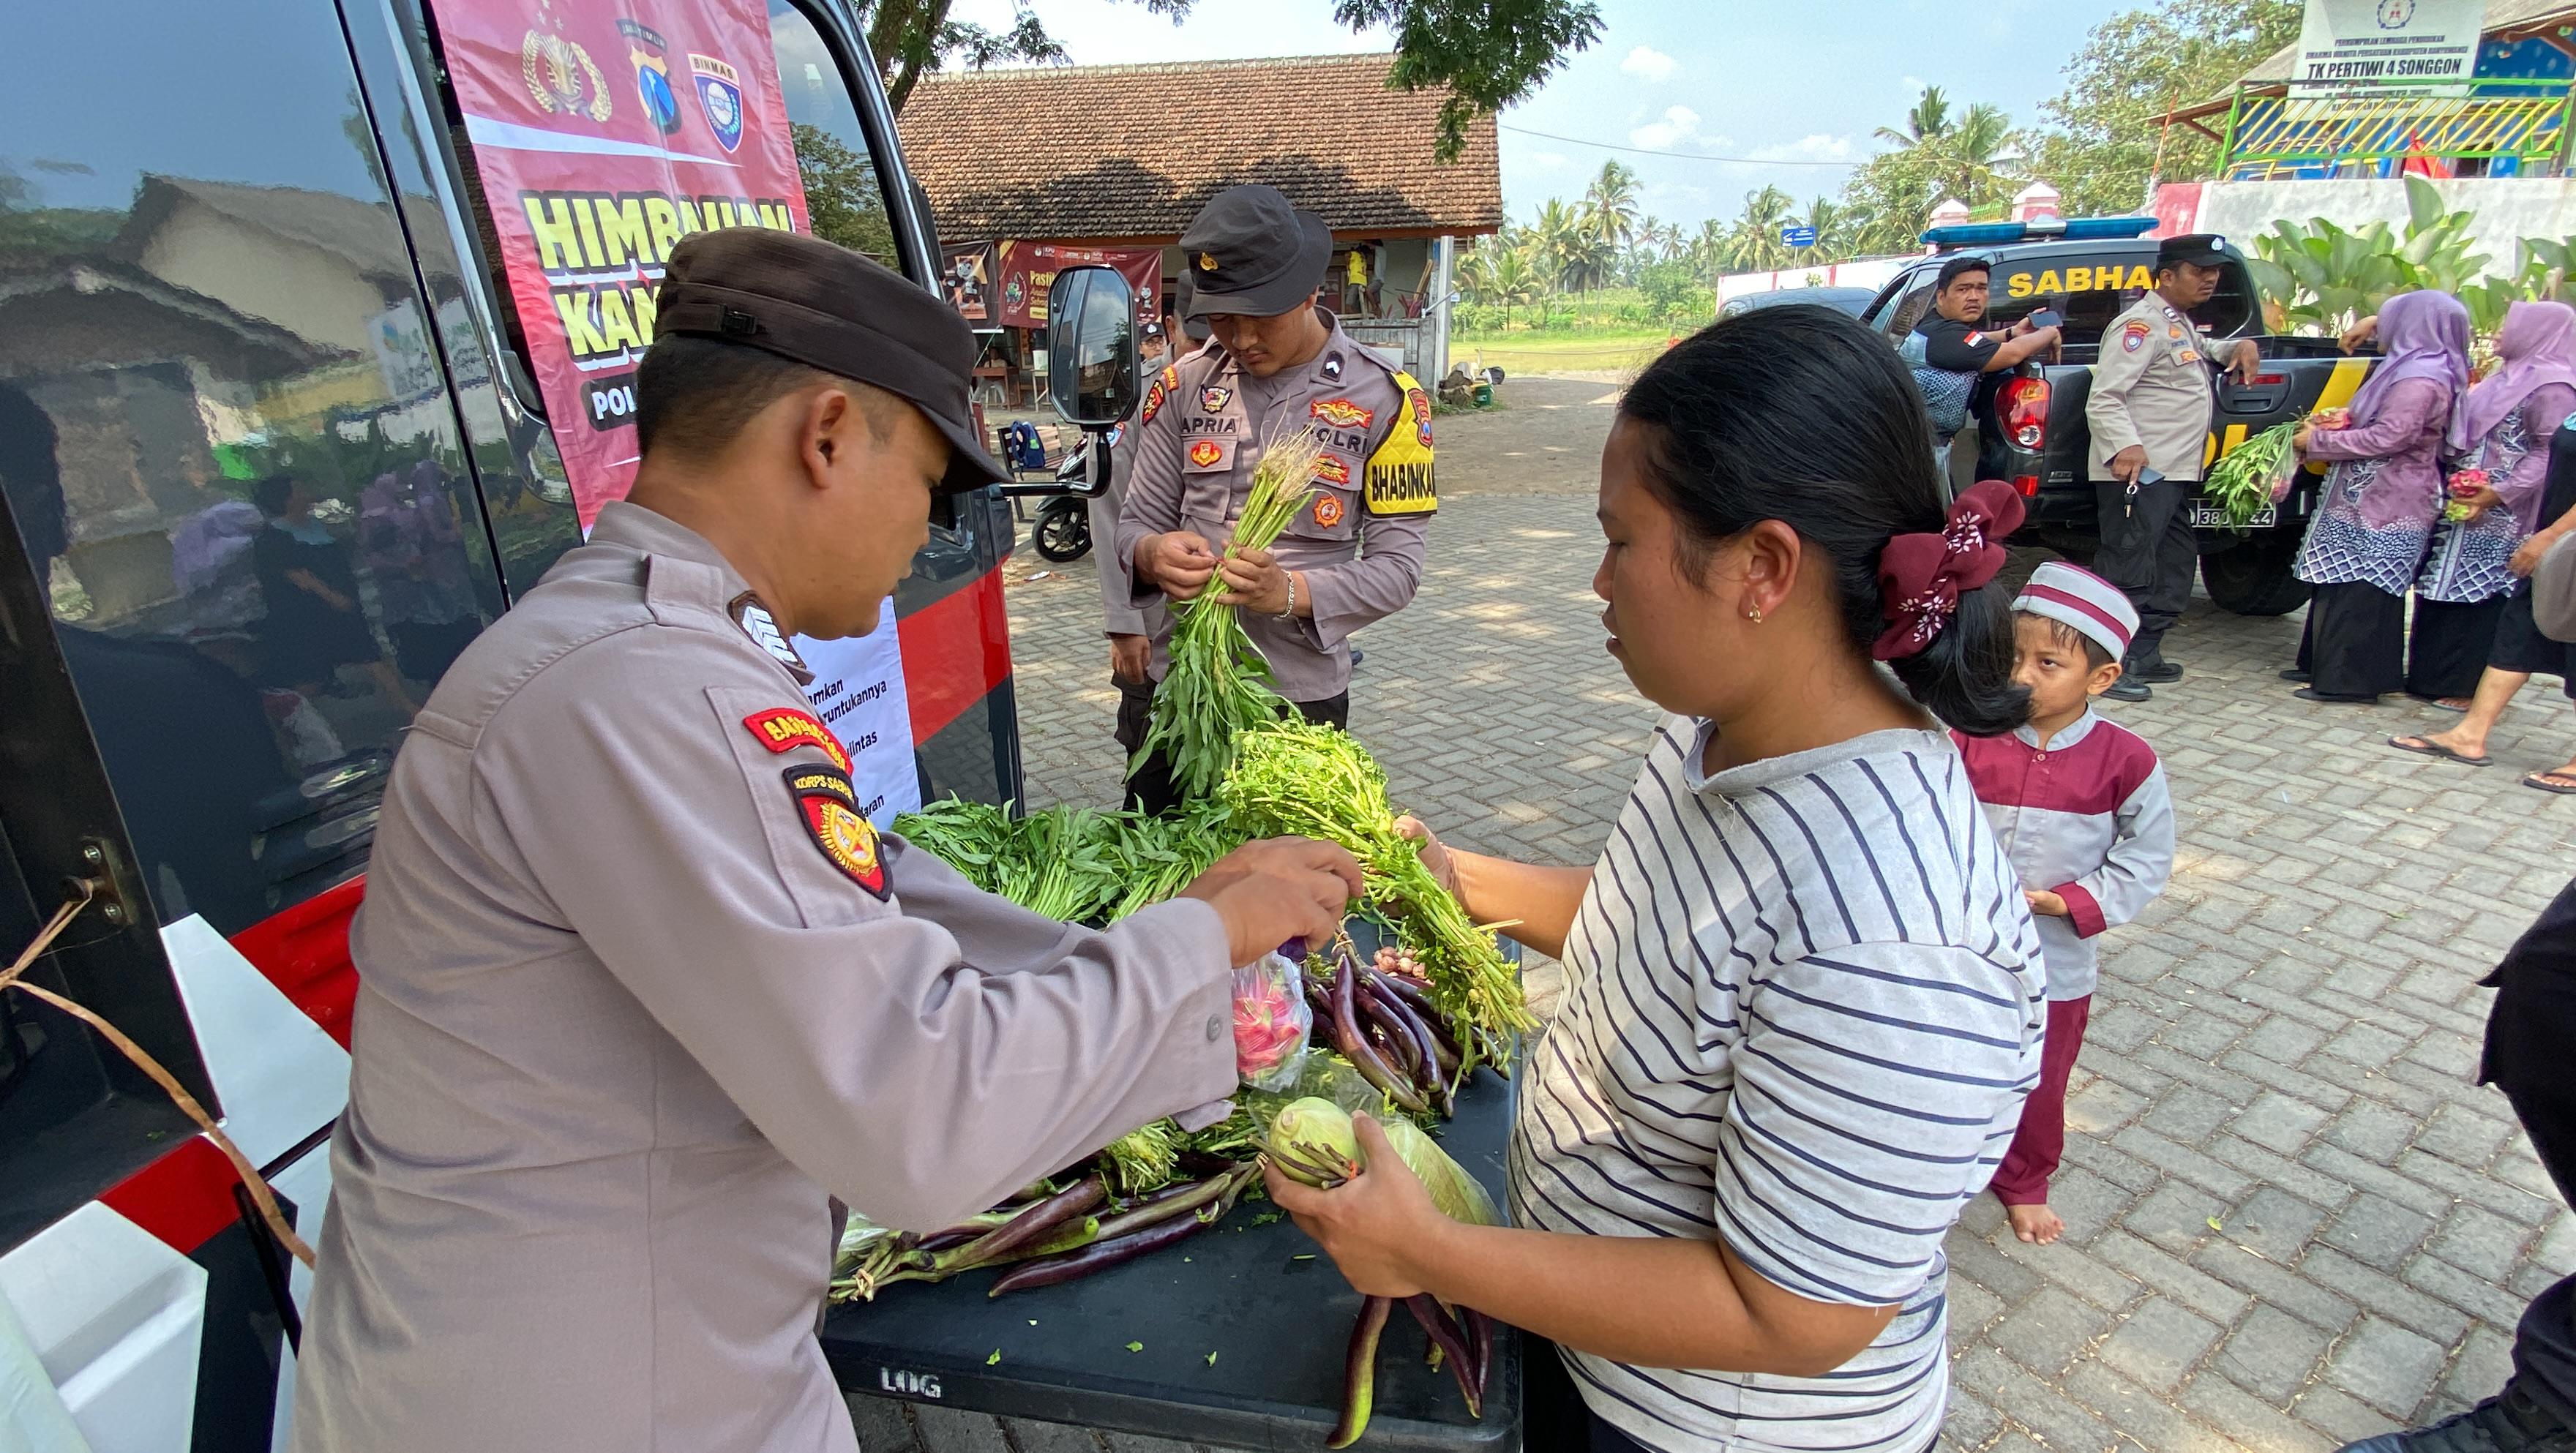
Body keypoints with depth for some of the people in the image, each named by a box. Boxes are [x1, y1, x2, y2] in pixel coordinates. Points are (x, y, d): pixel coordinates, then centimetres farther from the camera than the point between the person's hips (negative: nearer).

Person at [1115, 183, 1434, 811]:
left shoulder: (1384, 398, -5)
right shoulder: (1182, 387, 3)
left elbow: (1397, 566, -8)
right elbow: (1136, 522, 6)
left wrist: (1292, 592, -25)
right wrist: (1152, 555, -19)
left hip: (1300, 698, -2)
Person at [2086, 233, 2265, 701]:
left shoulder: (2181, 324, 22)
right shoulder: (2141, 324, -11)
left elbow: (2204, 350, 46)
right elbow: (2103, 398, -21)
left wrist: (2242, 346, 23)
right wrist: (2126, 447, -37)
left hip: (2174, 475, 11)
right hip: (2138, 473, -11)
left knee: (2175, 564, 15)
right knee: (2129, 569, -11)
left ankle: (2145, 655, 21)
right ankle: (2114, 666, -7)